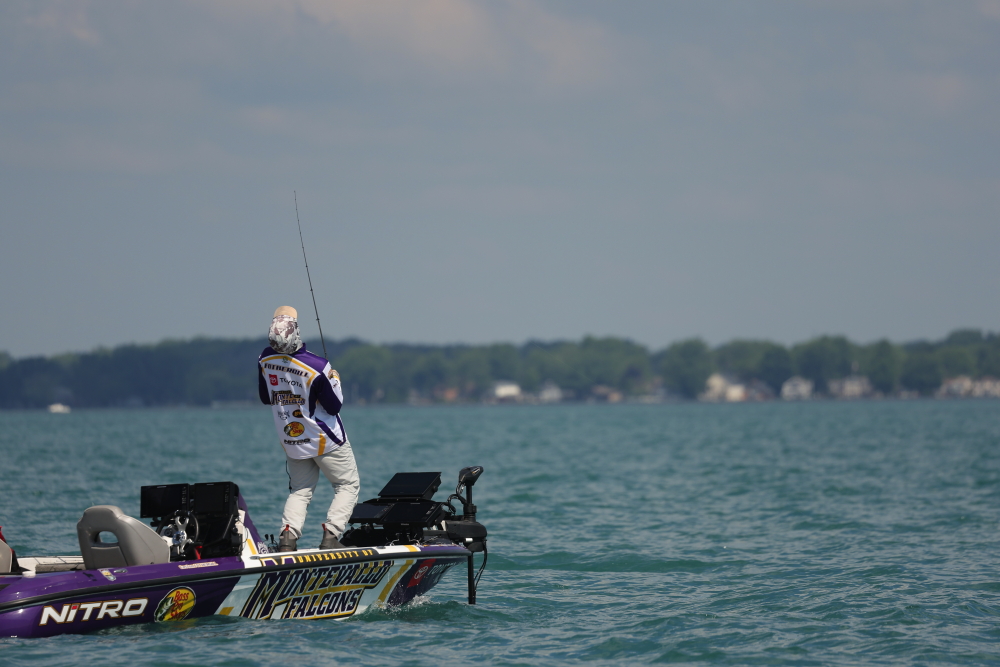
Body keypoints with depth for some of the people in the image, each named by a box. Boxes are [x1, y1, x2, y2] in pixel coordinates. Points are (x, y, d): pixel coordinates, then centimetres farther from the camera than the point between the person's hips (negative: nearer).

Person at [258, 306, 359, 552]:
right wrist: (334, 380, 2)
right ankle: (331, 536, -5)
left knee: (300, 490, 17)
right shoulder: (316, 366, -27)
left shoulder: (265, 359, -12)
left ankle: (287, 536, -6)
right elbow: (334, 405, -14)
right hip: (326, 439, -5)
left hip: (291, 442, 5)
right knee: (348, 485, 11)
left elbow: (265, 398, 5)